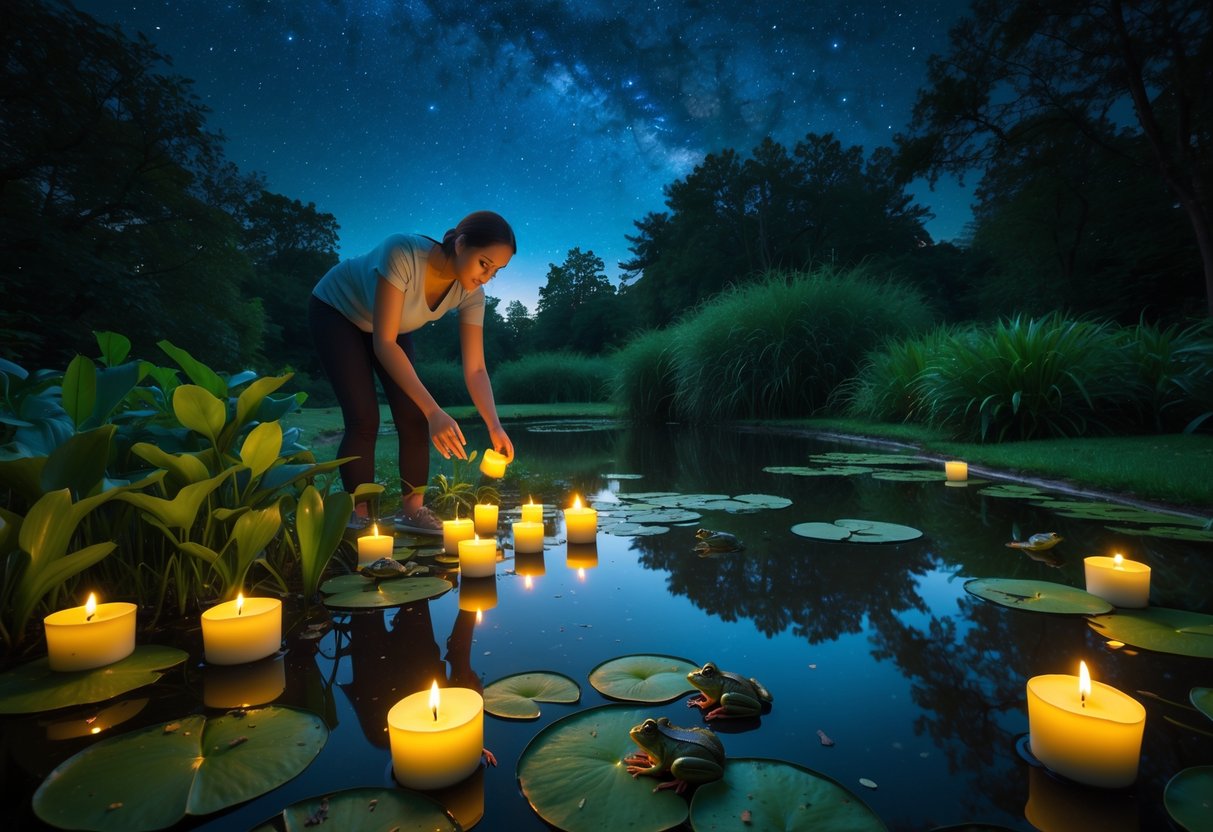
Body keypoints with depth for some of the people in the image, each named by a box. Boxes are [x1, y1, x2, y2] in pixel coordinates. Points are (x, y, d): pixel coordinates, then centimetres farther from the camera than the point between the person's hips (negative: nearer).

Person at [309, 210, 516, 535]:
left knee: (413, 417, -9)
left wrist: (495, 426, -36)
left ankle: (413, 509, 5)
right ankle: (359, 516, 0)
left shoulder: (471, 293, -23)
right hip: (336, 312, -4)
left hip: (391, 326, 5)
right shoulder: (403, 253, -40)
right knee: (364, 419, -15)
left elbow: (475, 368, -22)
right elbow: (384, 343, -41)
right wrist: (434, 410, -48)